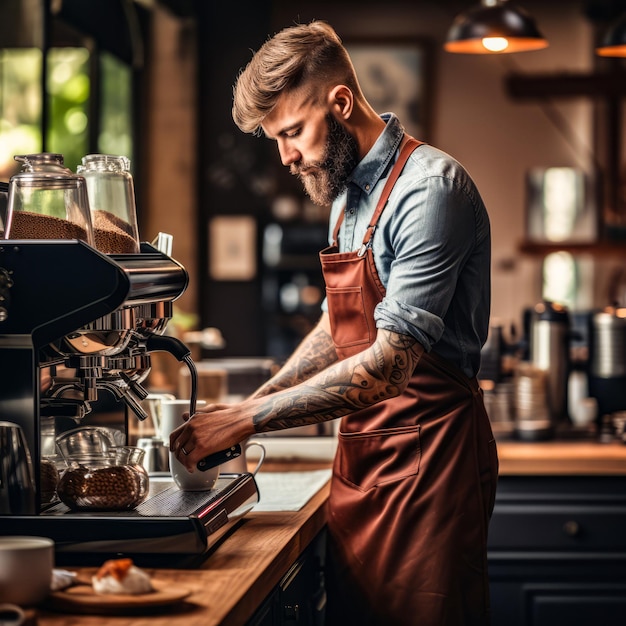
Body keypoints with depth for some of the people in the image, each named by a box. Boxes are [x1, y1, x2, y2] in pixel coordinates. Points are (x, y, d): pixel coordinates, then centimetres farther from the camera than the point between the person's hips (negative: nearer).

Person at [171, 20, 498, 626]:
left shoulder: (429, 188, -18)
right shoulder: (348, 193, 13)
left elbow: (390, 362, -25)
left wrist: (246, 420, -22)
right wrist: (248, 406, 9)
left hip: (427, 452, -9)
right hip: (361, 451, 9)